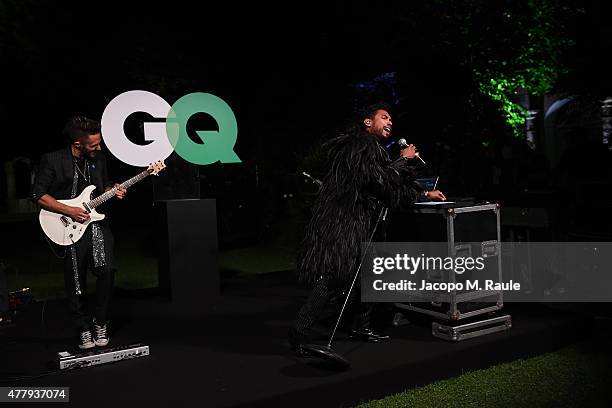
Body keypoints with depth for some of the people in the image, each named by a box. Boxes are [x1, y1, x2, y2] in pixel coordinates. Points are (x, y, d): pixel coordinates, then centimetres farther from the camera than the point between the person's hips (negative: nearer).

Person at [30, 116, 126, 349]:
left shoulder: (99, 159, 6)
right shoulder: (52, 160, -8)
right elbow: (37, 195, -8)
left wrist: (112, 191, 0)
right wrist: (69, 211, -14)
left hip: (96, 221, 3)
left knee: (106, 270, -14)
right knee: (76, 284, 2)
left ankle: (100, 323, 6)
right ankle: (84, 328, 23)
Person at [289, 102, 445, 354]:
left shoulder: (373, 149, 21)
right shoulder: (362, 144, -11)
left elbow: (395, 184, 28)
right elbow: (381, 180, -20)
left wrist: (424, 193, 25)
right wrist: (404, 160, -6)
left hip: (361, 222, 11)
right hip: (341, 222, -11)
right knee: (333, 277, -14)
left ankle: (360, 327, 27)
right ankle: (300, 333, -10)